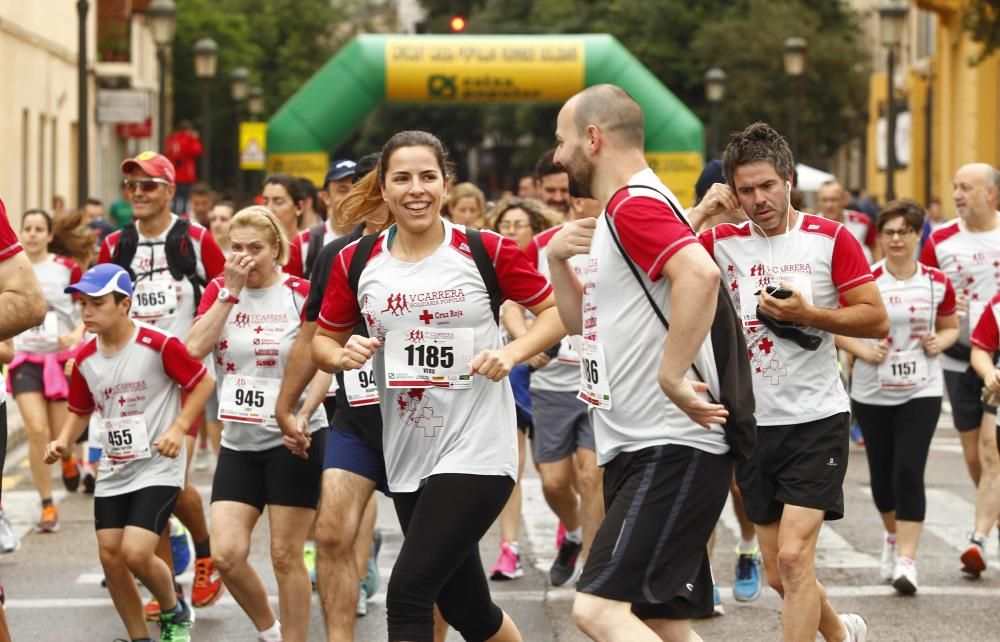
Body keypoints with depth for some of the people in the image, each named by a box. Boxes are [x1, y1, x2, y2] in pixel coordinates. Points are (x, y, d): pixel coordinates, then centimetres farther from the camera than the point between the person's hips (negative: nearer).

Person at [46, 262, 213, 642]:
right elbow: (81, 411, 16)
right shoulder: (85, 359, 2)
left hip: (158, 467, -6)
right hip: (112, 472, 6)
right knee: (111, 556, 2)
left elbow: (202, 382, -6)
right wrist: (63, 441, -4)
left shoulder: (159, 346, -15)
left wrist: (178, 428, -16)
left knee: (136, 554, -17)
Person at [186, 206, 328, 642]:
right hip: (239, 442, 4)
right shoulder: (219, 290, 6)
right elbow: (195, 349, -9)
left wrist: (303, 415, -20)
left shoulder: (301, 294, -5)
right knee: (225, 554, -4)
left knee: (285, 556, -2)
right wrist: (231, 290, -11)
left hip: (292, 441, -4)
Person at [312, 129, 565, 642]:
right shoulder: (356, 262, 3)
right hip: (406, 458, 5)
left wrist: (512, 353, -15)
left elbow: (557, 309, 1)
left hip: (476, 451, -5)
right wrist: (341, 355, -9)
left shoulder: (485, 251, -6)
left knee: (408, 591, -17)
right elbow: (323, 341, 13)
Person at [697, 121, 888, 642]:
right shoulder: (722, 242, 4)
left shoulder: (830, 238, -6)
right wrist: (701, 213, -12)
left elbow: (877, 321, -7)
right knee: (779, 575, 12)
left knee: (793, 557, -17)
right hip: (753, 423, 4)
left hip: (815, 420, -4)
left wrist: (808, 315, -19)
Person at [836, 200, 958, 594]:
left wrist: (940, 342, -7)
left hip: (921, 392, -1)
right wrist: (861, 349, -17)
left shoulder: (937, 283, 0)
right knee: (882, 474, 11)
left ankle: (906, 560, -10)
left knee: (909, 473, -13)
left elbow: (951, 327, 14)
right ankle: (892, 535, 39)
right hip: (872, 393, 1)